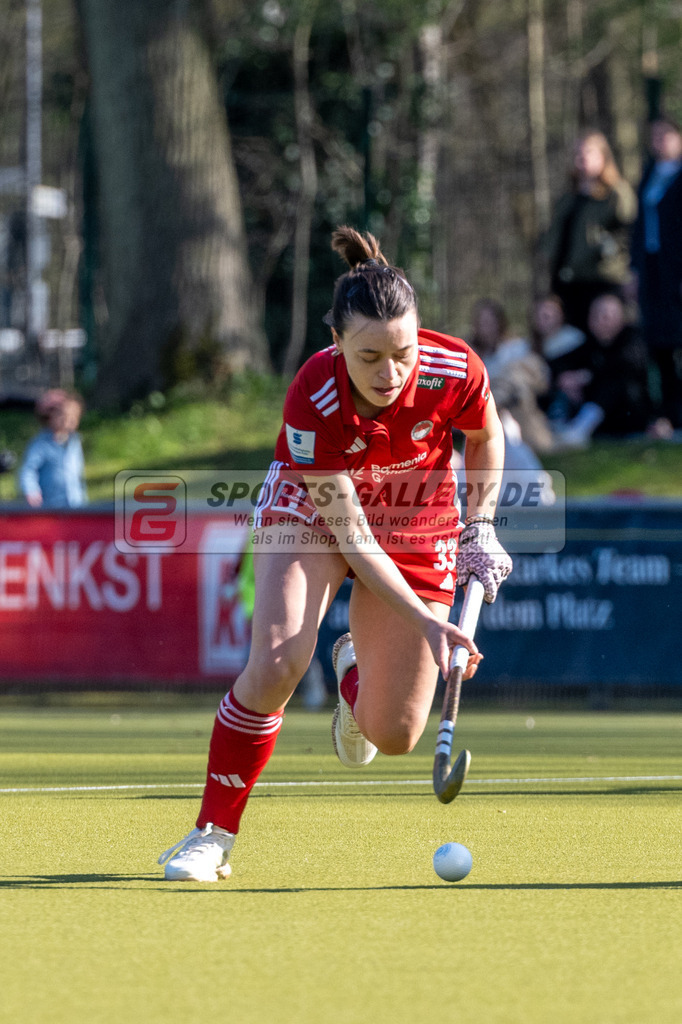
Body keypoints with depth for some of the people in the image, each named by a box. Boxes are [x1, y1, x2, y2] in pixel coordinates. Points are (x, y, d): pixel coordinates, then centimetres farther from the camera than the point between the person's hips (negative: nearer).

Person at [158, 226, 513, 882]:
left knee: (393, 734, -1)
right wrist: (424, 619, -35)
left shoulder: (454, 370, -29)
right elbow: (352, 535, -29)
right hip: (313, 503, -2)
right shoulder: (311, 403, -35)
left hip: (417, 520, 2)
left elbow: (486, 438, -2)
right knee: (276, 663, -29)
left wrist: (480, 526, -8)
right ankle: (212, 835, -12)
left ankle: (356, 667, 38)